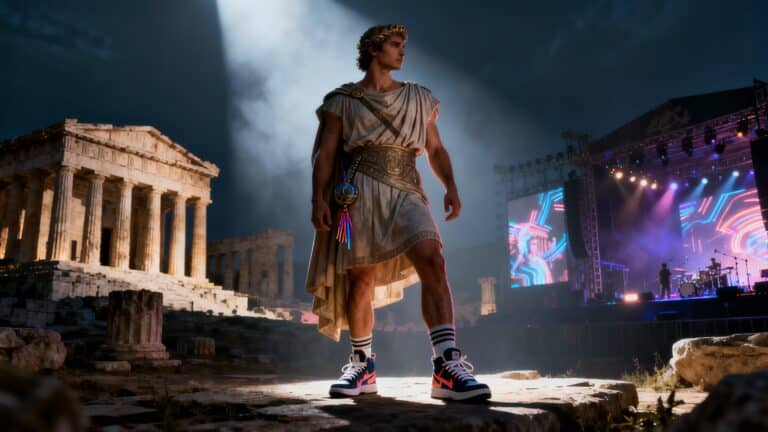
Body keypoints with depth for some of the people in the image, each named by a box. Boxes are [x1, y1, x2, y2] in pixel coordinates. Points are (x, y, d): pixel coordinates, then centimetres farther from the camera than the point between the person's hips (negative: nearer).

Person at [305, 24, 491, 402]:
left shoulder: (419, 99, 21)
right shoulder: (342, 100, 12)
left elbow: (436, 149, 18)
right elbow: (324, 153, 5)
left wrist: (451, 186, 1)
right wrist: (318, 199, -8)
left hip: (405, 193, 2)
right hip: (358, 192, -1)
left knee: (432, 262, -21)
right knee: (360, 279, -3)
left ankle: (447, 367, -25)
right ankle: (363, 365, 15)